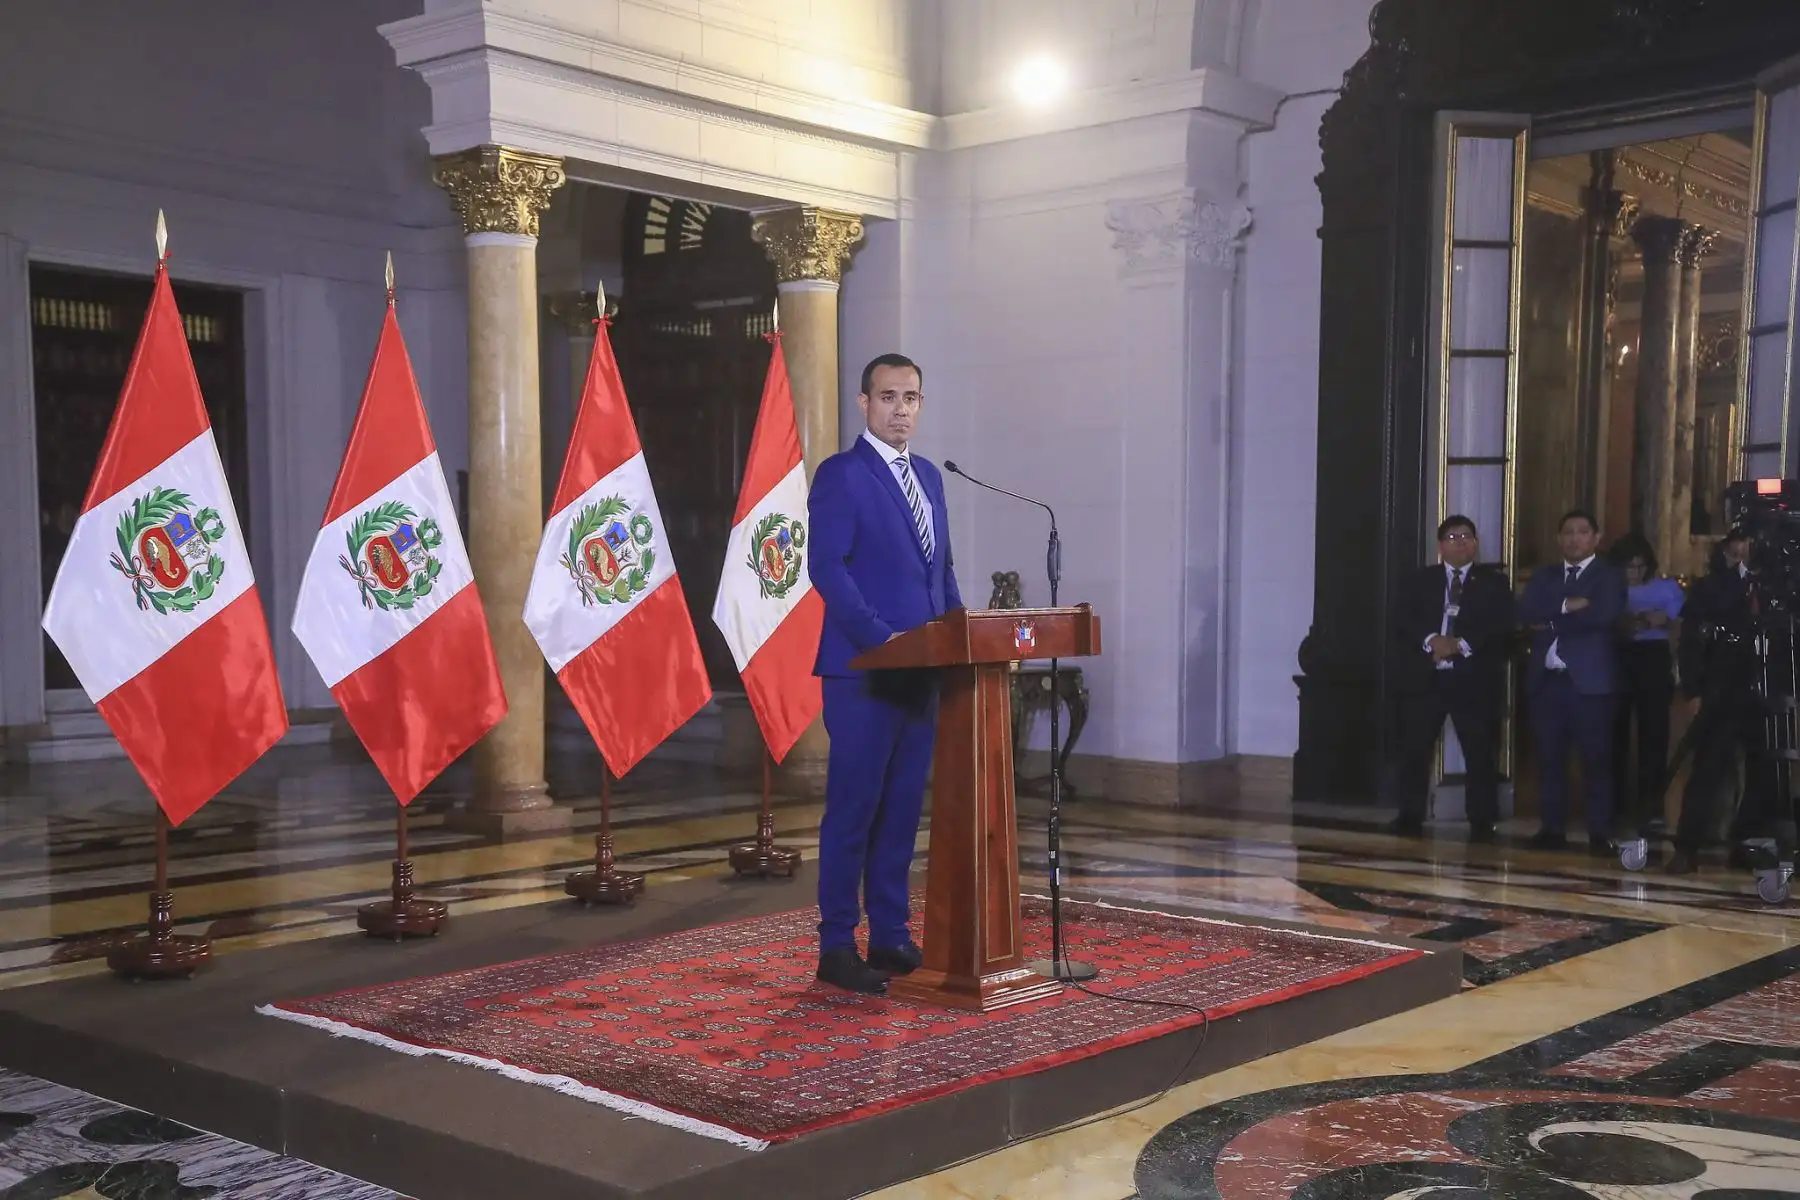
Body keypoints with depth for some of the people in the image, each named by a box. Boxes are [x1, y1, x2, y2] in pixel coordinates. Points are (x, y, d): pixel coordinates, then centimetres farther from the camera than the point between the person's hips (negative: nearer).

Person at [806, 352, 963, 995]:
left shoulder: (929, 477, 17)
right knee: (853, 809, -2)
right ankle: (837, 947, 6)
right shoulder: (840, 475, -6)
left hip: (921, 671, 7)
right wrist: (880, 636, -22)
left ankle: (890, 937, 20)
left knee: (903, 808, 11)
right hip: (863, 671, -7)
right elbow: (827, 566, -15)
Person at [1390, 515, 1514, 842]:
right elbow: (1402, 623, 1)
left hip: (1475, 680, -1)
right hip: (1425, 678, 1)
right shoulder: (1418, 581, 13)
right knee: (1415, 750, 2)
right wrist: (1430, 641, -17)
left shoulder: (1494, 583, 8)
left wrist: (1462, 644, -17)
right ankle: (1410, 818, 10)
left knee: (1481, 754, -1)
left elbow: (1502, 629, -4)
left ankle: (1482, 823, 6)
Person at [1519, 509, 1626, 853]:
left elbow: (1603, 614, -15)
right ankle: (1552, 828, 12)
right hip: (1546, 679, 4)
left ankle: (1600, 833, 1)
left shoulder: (1609, 576, 4)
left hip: (1589, 680, -4)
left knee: (1596, 759, -2)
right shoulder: (1543, 576, 17)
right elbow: (1526, 611, -1)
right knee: (1550, 758, 6)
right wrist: (1566, 606, -14)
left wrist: (1551, 623, -8)